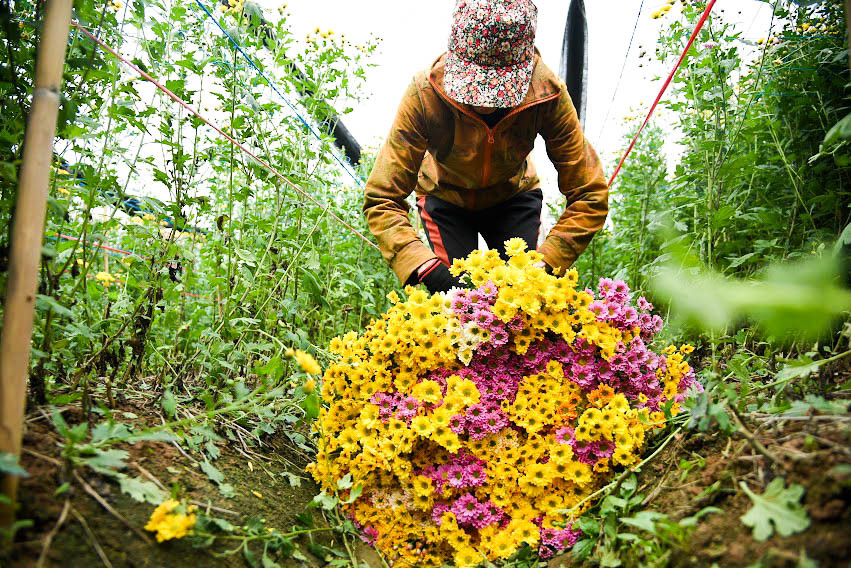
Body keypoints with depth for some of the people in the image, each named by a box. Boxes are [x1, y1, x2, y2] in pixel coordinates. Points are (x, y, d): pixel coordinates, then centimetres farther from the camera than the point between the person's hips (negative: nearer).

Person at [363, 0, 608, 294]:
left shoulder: (548, 93, -32)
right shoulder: (425, 93, -35)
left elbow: (589, 195, -28)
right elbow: (381, 198, -35)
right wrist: (426, 269, -49)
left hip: (514, 195, 1)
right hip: (445, 196, -1)